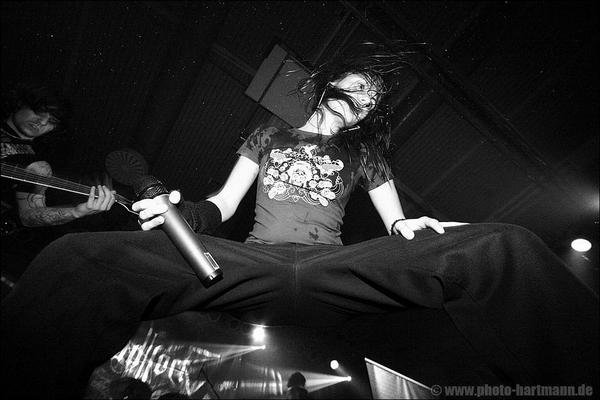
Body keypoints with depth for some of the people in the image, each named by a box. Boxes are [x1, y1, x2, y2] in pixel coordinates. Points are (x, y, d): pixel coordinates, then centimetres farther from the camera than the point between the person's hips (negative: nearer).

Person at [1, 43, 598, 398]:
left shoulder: (363, 153, 25)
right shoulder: (268, 135, 24)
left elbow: (396, 224, 19)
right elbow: (222, 206, 18)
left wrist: (408, 229, -6)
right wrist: (179, 211, -4)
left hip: (333, 274, 1)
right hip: (252, 265, 1)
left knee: (505, 246, -20)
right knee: (78, 258, -23)